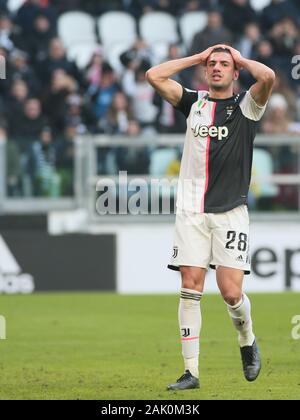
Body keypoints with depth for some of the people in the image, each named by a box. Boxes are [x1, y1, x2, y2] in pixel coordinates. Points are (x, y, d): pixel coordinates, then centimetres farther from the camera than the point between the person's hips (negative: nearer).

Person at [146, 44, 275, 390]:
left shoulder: (245, 106, 4)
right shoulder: (194, 102, 13)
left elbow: (268, 77, -16)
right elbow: (155, 76, 5)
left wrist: (241, 59, 2)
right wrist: (197, 58, 10)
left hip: (230, 212, -2)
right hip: (192, 211, 3)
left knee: (231, 292, -9)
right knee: (190, 286, -5)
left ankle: (247, 341, 22)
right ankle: (191, 371, -2)